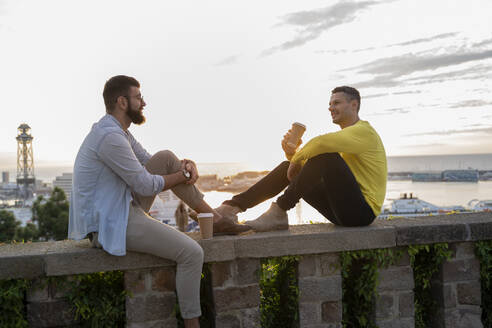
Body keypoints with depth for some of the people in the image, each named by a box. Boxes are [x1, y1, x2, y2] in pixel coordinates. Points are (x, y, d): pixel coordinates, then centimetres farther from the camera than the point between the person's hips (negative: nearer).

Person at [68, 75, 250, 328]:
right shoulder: (110, 136, -22)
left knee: (167, 158, 7)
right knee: (192, 252, -17)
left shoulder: (118, 130, 12)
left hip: (124, 208, 10)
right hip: (110, 225, -10)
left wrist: (185, 163, 1)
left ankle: (215, 219, 9)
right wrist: (184, 175, -2)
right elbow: (146, 186, -19)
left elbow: (149, 162, 21)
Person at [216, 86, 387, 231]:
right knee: (286, 167, 1)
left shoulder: (364, 131, -9)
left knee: (325, 155, -27)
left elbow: (320, 142, -29)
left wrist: (296, 160, -13)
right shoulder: (342, 136, 23)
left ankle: (278, 213, -24)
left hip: (363, 212, -9)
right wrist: (292, 153, -1)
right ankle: (233, 206, -10)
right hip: (343, 211, 9)